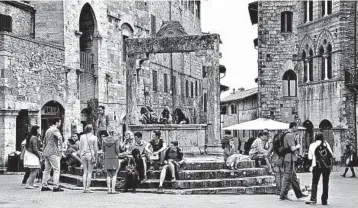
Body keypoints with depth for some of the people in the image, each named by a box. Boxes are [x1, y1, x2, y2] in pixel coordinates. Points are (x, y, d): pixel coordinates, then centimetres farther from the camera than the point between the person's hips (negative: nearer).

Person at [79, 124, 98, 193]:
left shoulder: (82, 137, 5)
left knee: (85, 172, 10)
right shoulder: (94, 137, -4)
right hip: (91, 155, -4)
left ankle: (84, 188, 7)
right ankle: (87, 188, -1)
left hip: (83, 155, 4)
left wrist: (81, 155, 16)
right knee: (89, 172, 1)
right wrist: (96, 158, 3)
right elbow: (95, 148, -4)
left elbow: (80, 147, 8)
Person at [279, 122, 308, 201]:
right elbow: (292, 148, -22)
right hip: (289, 159, -10)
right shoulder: (290, 135, -16)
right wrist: (297, 146, -3)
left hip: (288, 158, 10)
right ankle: (283, 195, 0)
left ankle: (299, 194, 24)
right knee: (287, 177, -5)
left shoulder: (287, 134, 15)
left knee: (294, 177, 16)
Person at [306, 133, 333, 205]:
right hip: (327, 166, 1)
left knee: (314, 183, 1)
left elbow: (310, 157, 7)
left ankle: (313, 199, -11)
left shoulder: (312, 145, 6)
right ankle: (324, 200, 7)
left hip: (317, 166, -1)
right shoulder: (326, 144, 5)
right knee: (325, 183, 8)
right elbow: (331, 155, 3)